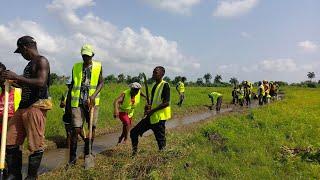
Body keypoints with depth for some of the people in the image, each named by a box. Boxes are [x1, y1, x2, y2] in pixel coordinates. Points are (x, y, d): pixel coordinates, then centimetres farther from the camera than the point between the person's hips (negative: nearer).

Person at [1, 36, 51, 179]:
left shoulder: (41, 61, -6)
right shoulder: (30, 64, 21)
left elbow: (41, 82, -21)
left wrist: (17, 77, -17)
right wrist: (16, 82, 23)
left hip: (36, 107, -10)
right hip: (23, 107, 10)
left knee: (35, 145, -3)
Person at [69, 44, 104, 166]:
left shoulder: (98, 66, 3)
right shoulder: (76, 67, 7)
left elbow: (101, 83, 0)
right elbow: (72, 84, 14)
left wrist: (93, 96, -15)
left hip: (92, 102, 0)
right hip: (77, 102, 0)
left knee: (92, 128, 8)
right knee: (76, 129, -5)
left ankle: (87, 153, 25)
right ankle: (72, 157, 7)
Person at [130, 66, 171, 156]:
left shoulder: (165, 85, -12)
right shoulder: (155, 85, 14)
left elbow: (166, 103, -19)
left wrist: (152, 110, -17)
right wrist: (149, 107, 2)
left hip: (159, 118, -9)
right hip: (151, 117, 9)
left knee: (160, 140, 2)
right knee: (134, 132, 9)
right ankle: (134, 152, 24)